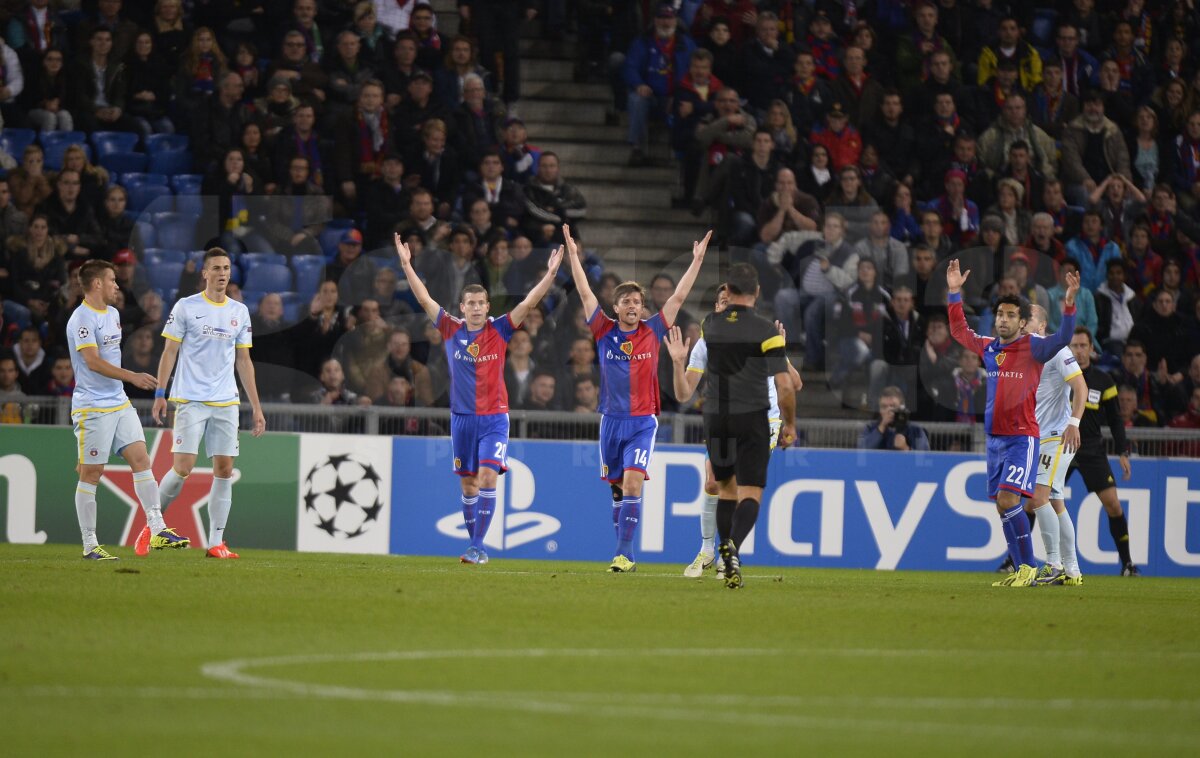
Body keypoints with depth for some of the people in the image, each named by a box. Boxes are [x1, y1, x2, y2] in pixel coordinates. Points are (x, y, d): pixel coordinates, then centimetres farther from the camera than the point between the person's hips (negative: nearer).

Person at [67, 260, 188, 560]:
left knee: (140, 459, -1)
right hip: (92, 408, -8)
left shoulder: (112, 314, 15)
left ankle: (157, 530, -3)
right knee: (91, 473, -3)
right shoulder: (82, 319, -14)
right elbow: (93, 361, -23)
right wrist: (132, 377, -28)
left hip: (119, 403, 8)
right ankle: (90, 545, 1)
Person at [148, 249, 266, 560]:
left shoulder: (239, 312, 11)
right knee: (183, 467, -10)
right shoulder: (186, 307, 0)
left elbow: (244, 361, 15)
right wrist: (160, 394, -8)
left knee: (224, 470, -1)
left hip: (226, 403, 4)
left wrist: (256, 406, 11)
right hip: (190, 401, -4)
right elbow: (169, 352, 1)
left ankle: (216, 543, 3)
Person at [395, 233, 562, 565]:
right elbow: (424, 299, 0)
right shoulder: (451, 330, 1)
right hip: (462, 417, 2)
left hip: (494, 418, -2)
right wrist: (406, 265, -4)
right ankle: (477, 548, 16)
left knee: (487, 478, -16)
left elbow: (528, 302, -7)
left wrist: (551, 274, -18)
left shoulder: (499, 330, -3)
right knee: (468, 485, 6)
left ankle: (477, 547, -16)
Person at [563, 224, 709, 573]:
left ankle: (624, 553, -16)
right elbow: (585, 293, 5)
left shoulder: (652, 332, 1)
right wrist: (573, 254, 4)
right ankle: (625, 552, 17)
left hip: (643, 422, -2)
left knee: (632, 483, -15)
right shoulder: (605, 331, 3)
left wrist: (697, 259, 3)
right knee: (618, 488, 8)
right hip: (612, 420, 2)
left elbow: (678, 297, 3)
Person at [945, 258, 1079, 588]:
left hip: (1022, 437, -7)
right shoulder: (989, 347, 12)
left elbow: (1063, 338, -19)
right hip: (995, 436, 7)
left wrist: (1069, 304, -31)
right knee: (1003, 507, 6)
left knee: (1009, 501, -18)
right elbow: (960, 331, 27)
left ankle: (1028, 568, -12)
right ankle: (1021, 571, 11)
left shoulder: (1033, 347, -4)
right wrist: (954, 293, 22)